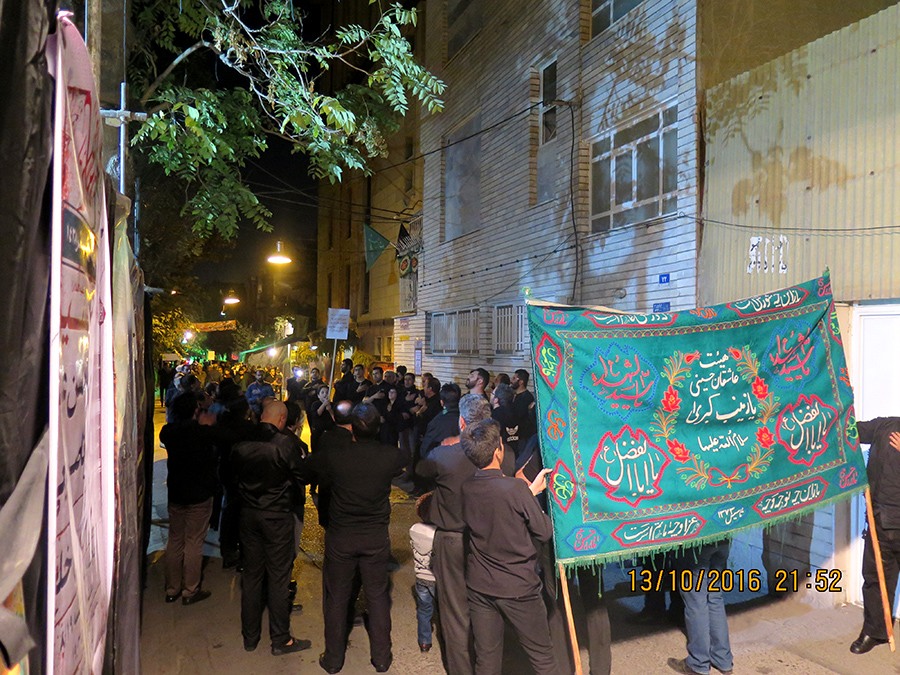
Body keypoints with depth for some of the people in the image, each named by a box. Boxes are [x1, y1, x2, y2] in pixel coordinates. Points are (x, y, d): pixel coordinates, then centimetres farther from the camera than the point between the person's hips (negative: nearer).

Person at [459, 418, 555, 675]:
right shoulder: (516, 487, -23)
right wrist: (532, 492, 1)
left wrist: (531, 490, 9)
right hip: (518, 589, -5)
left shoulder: (466, 489, -6)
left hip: (479, 586, 5)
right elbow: (544, 532, -12)